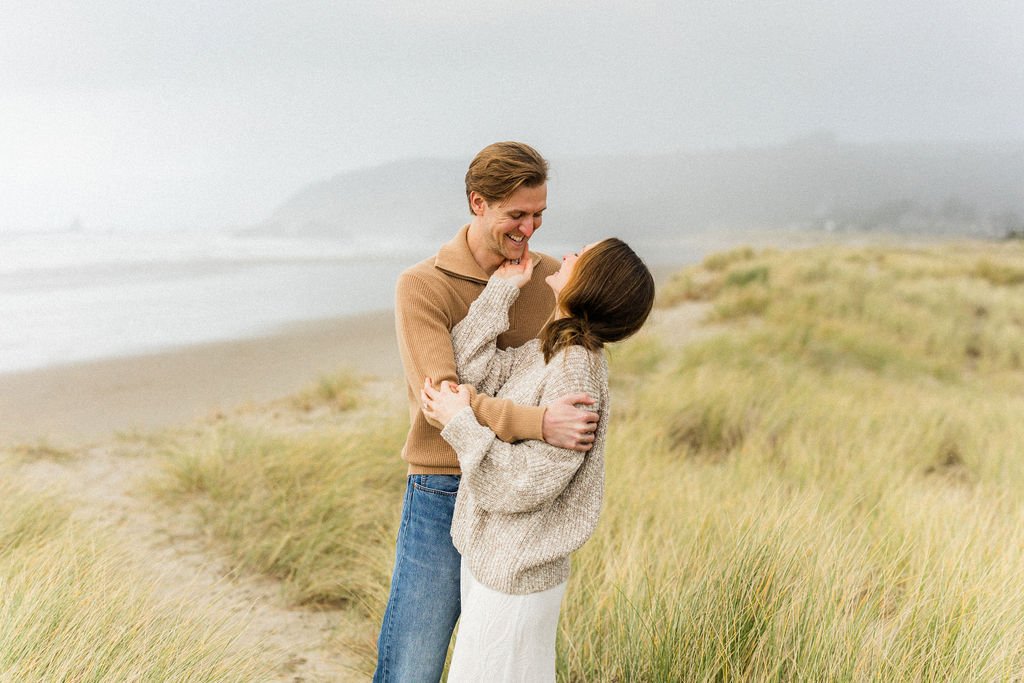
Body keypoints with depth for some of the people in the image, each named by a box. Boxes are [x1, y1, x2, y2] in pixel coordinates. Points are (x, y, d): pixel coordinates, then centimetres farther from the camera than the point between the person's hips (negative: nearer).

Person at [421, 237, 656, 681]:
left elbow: (527, 482, -25)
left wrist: (460, 421, -21)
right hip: (490, 557, 9)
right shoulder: (545, 351, 4)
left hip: (512, 577, -9)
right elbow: (473, 367, -3)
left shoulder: (575, 369, -24)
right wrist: (503, 287, -2)